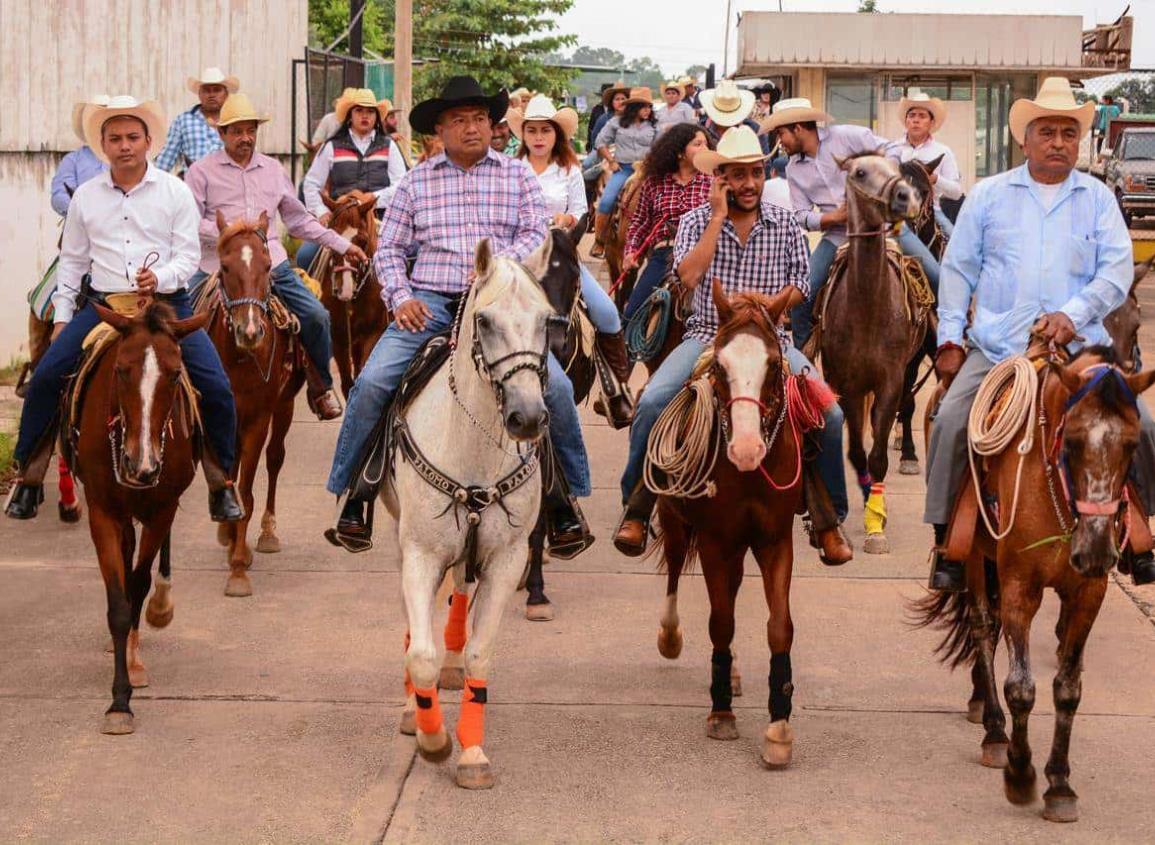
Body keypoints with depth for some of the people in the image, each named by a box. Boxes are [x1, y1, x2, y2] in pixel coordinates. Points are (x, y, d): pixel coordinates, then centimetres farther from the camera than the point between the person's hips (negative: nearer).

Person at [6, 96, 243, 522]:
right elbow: (72, 261, 14)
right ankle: (28, 477, 3)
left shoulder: (175, 191, 3)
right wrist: (62, 317, 8)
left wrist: (160, 278, -21)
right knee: (44, 378, -12)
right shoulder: (85, 196, 8)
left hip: (167, 303, -1)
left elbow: (188, 256, -1)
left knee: (216, 388, -15)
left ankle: (221, 483, 4)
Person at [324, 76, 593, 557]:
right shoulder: (417, 180, 12)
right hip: (429, 304, 1)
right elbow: (389, 249, 12)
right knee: (372, 383, -20)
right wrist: (401, 297, -5)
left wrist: (502, 261, -17)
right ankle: (352, 495, -3)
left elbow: (537, 236, 2)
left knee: (555, 386, -19)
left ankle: (565, 499, 0)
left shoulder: (517, 175, 11)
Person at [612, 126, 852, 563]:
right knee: (652, 402, -27)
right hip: (706, 335, -1)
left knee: (829, 413, -21)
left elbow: (798, 286, 7)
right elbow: (689, 275, -12)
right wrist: (719, 216, -9)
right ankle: (636, 509, -9)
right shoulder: (696, 221, 6)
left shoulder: (785, 224, 9)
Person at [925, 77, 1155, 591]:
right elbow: (958, 270, 10)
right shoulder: (989, 195, 9)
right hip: (996, 348, 0)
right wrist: (950, 341, 2)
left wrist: (1073, 314, -18)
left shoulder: (1099, 198, 9)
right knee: (951, 422, -21)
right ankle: (946, 542, -8)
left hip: (1080, 347, 1)